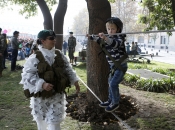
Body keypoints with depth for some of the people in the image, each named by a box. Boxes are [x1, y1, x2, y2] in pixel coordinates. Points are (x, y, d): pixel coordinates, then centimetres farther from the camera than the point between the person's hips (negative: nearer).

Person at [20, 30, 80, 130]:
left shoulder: (59, 54, 0)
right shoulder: (35, 57, -15)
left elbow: (68, 69, 10)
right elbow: (28, 75, -19)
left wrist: (75, 81, 3)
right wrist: (42, 84, -29)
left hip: (57, 95, 3)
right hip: (41, 96, -3)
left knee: (55, 122, 4)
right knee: (41, 121, 19)